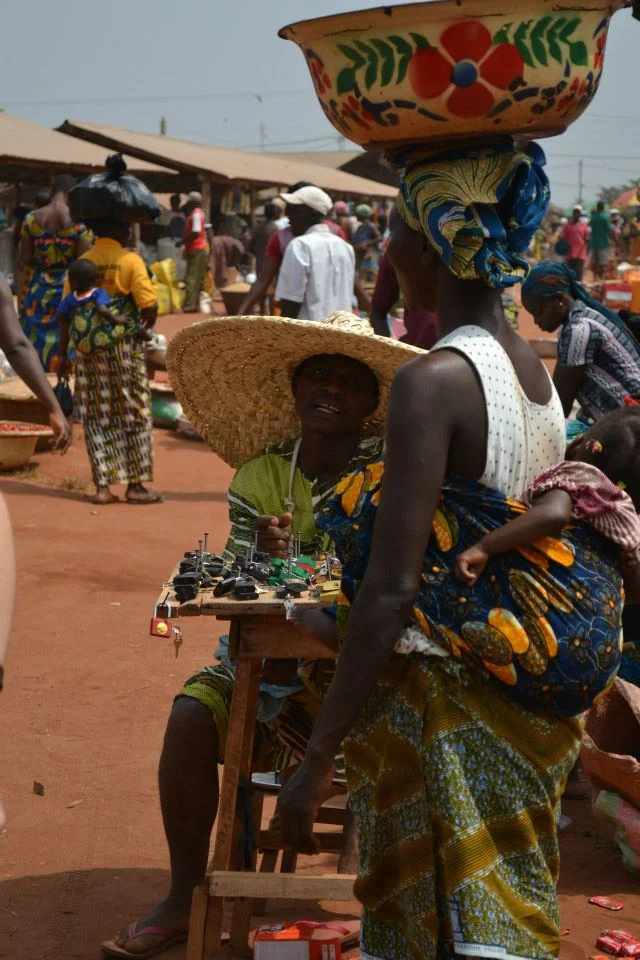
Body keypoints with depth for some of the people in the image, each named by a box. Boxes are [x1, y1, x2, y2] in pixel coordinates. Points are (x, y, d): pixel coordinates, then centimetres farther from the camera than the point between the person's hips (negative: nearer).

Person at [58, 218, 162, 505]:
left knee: (97, 418, 9)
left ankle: (102, 486, 7)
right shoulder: (130, 260, -8)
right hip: (124, 348, -4)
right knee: (135, 416, 7)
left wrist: (64, 355, 8)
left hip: (88, 349, 4)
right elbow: (149, 306, -15)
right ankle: (136, 485, 10)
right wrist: (145, 328, 7)